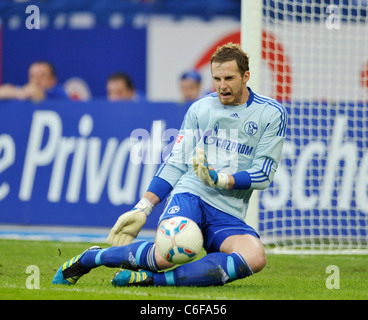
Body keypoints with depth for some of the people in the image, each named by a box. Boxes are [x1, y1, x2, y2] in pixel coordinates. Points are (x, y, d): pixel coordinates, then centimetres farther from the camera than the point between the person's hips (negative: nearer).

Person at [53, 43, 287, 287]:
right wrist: (143, 209, 5)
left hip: (229, 216, 0)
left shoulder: (272, 114, 5)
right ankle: (89, 259, -6)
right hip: (189, 194, 0)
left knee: (256, 258, -34)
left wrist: (221, 180, -17)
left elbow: (264, 174, -1)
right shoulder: (199, 109, 12)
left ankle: (151, 278, -29)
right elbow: (176, 162, 14)